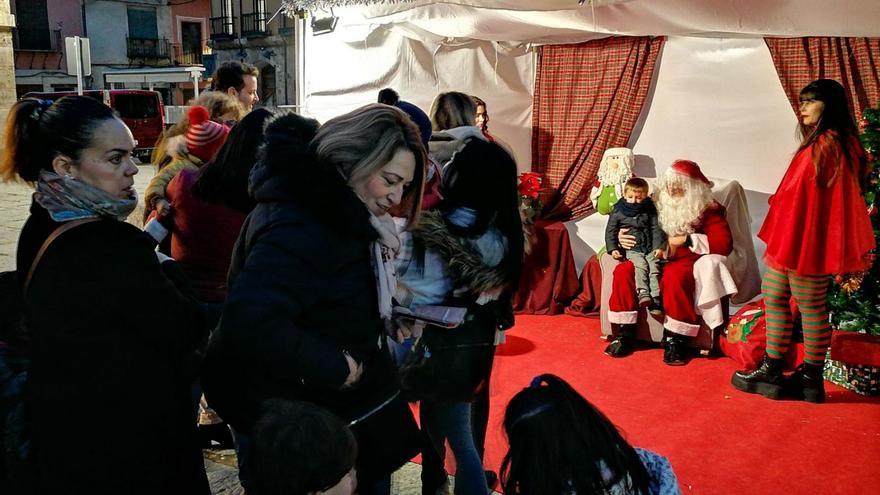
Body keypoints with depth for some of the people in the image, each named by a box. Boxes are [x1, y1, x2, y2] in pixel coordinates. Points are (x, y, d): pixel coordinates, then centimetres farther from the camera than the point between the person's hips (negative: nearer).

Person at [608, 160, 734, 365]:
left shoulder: (706, 209, 2)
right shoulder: (660, 206, 14)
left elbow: (724, 243, -9)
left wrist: (687, 239, -13)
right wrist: (621, 237, 2)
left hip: (686, 260, -4)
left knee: (675, 276, -38)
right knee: (623, 270, -22)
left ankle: (675, 341, -27)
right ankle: (624, 332, -14)